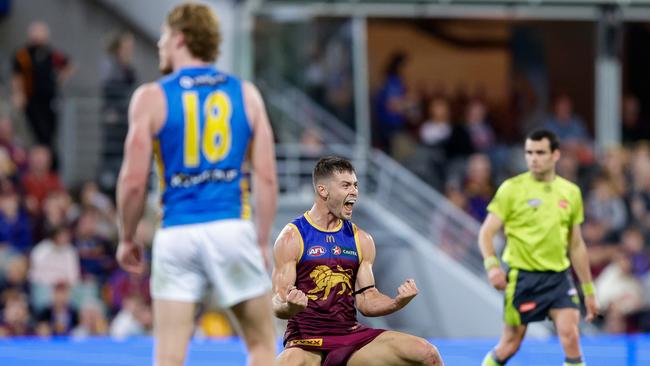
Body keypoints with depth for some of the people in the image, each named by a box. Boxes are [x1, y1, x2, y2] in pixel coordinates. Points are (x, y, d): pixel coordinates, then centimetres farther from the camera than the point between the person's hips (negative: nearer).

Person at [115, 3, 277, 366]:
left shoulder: (151, 98, 0)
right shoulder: (246, 94, 7)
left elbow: (134, 182, -3)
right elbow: (267, 178, 3)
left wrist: (128, 238, 11)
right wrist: (262, 242, 11)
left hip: (177, 233, -1)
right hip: (232, 227, 1)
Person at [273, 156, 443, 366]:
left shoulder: (361, 240, 12)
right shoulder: (292, 237, -4)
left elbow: (367, 301, 13)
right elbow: (277, 305, -8)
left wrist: (398, 302, -8)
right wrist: (290, 306, -32)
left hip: (351, 336, 5)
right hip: (306, 341, -5)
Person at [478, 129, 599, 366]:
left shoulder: (571, 192, 8)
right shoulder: (512, 189, -4)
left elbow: (576, 246, 16)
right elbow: (486, 232, -7)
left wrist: (588, 291, 16)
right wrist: (491, 264, -26)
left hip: (559, 277, 3)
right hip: (523, 277, -3)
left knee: (570, 335, -15)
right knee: (510, 346, 3)